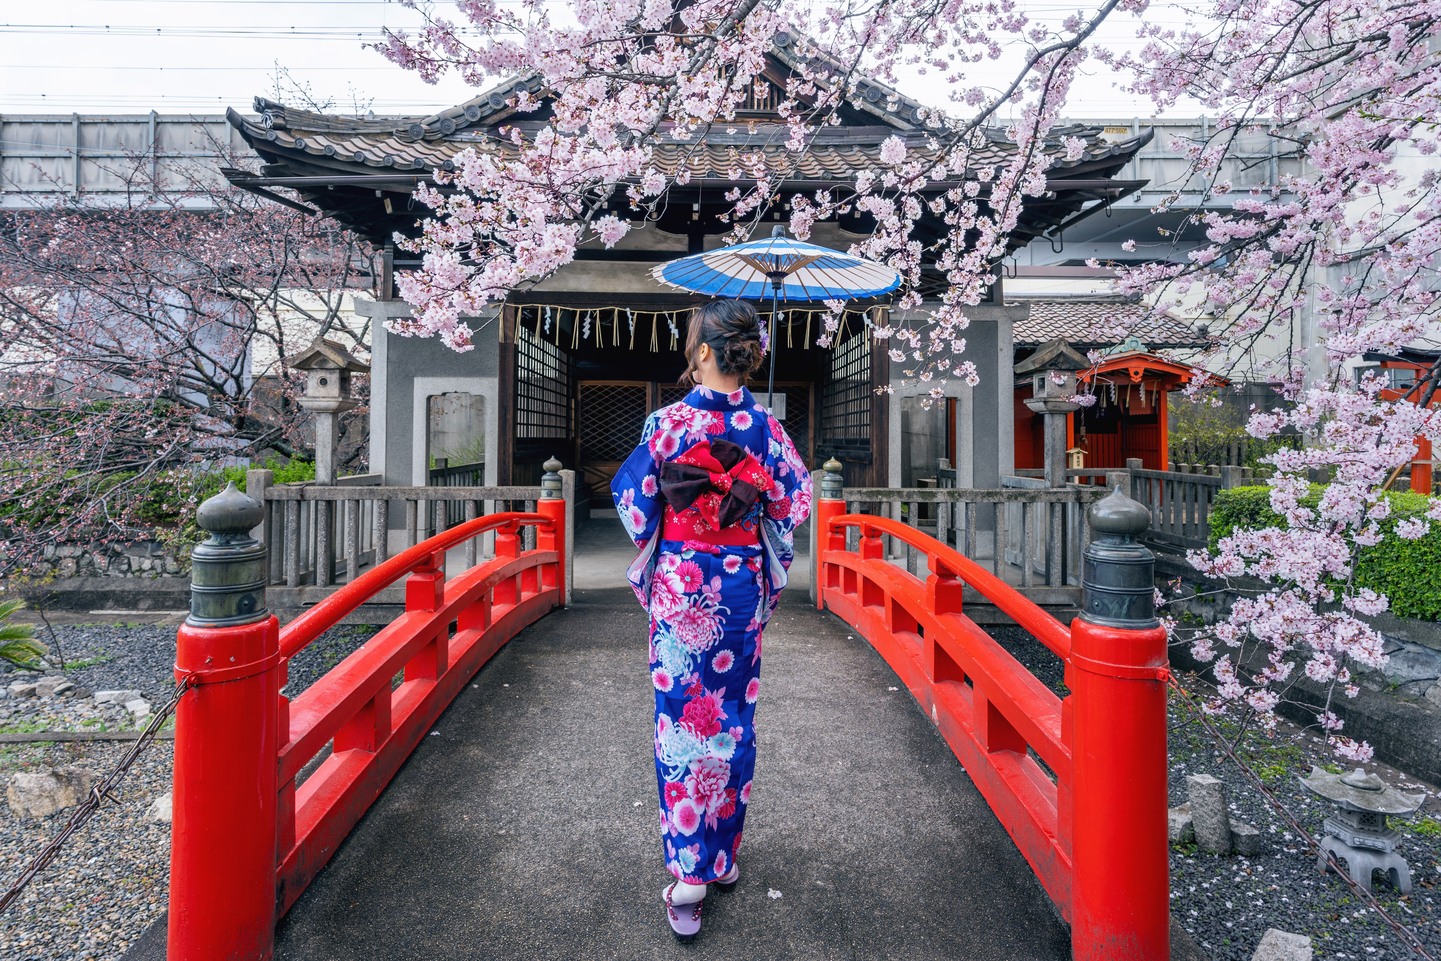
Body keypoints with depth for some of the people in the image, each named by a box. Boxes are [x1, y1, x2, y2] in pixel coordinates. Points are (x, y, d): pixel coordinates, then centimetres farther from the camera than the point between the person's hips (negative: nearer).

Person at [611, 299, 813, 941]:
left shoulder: (669, 421, -12)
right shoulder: (765, 425, -3)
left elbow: (633, 499, -3)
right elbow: (793, 502, 4)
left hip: (680, 584, -3)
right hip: (743, 585, 3)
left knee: (682, 717, 8)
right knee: (735, 715, 16)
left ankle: (688, 874, 17)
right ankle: (725, 854, 33)